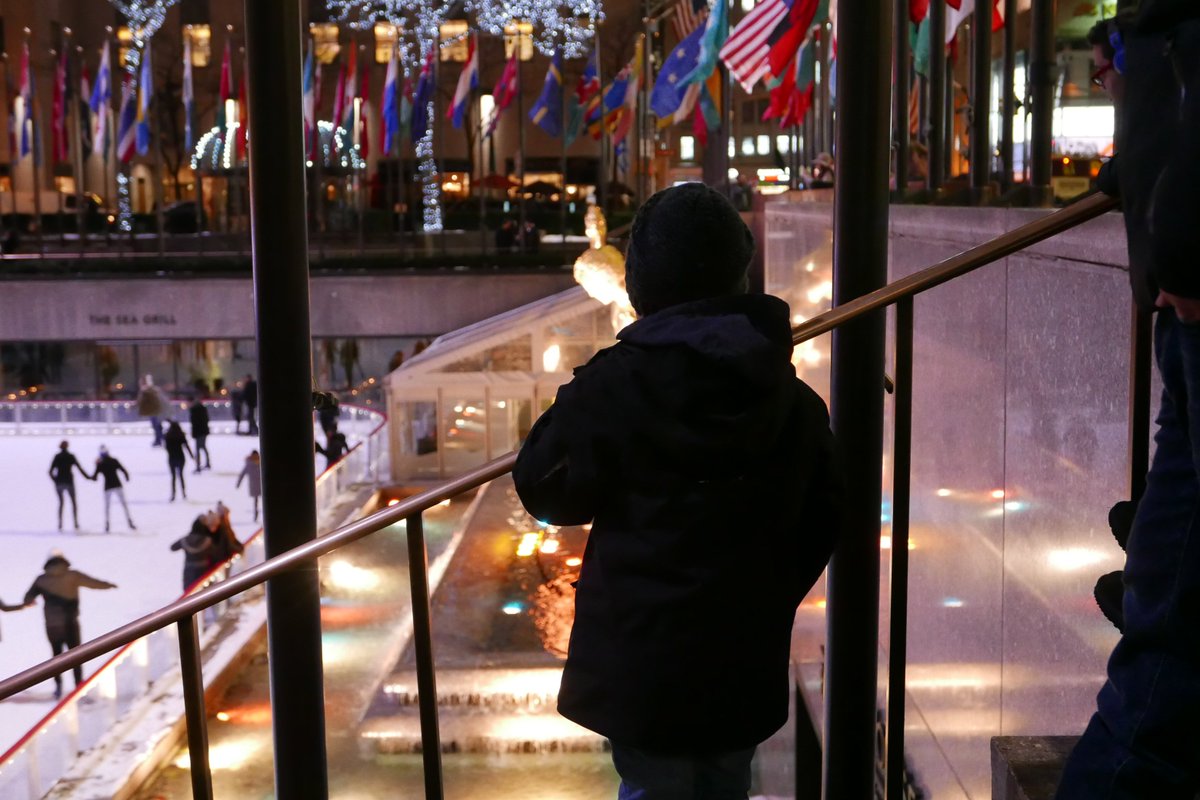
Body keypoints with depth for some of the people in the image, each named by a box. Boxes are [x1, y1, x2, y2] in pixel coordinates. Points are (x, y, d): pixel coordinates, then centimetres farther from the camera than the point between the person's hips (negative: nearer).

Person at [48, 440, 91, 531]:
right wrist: (88, 477, 2)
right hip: (69, 482, -1)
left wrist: (55, 479, 13)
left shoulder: (57, 457, 2)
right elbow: (79, 468, -5)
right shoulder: (71, 456, -2)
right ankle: (76, 523, 3)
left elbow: (51, 471, -2)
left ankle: (60, 524, 6)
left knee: (60, 503, 15)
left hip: (59, 482, 1)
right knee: (73, 502, 11)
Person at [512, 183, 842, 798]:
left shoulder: (614, 386, -17)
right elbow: (821, 521, 5)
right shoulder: (791, 396, -2)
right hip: (748, 661, 4)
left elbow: (542, 489, -7)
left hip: (644, 661, -4)